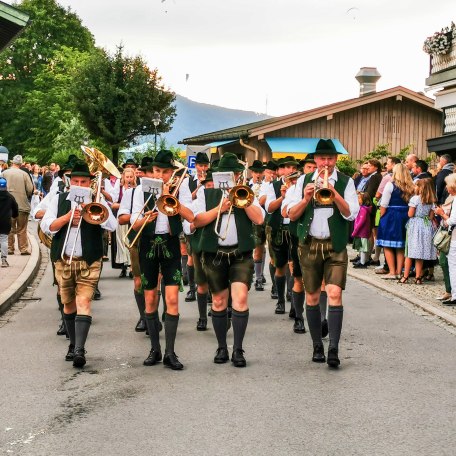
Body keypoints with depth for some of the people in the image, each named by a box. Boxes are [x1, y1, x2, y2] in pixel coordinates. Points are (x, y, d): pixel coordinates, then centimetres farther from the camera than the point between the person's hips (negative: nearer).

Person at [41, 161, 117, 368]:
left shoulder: (97, 201, 4)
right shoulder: (59, 199, 8)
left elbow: (112, 225, -10)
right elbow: (46, 226, -2)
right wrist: (68, 216, -14)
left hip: (89, 261, -2)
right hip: (63, 260, 2)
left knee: (84, 302, -13)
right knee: (69, 304, 11)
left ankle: (79, 349, -19)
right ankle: (73, 345, 25)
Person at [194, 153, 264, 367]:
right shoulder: (206, 194, 9)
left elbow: (259, 219, -4)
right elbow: (197, 221, -4)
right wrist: (219, 208, -13)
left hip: (241, 253, -1)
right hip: (215, 254, 1)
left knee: (240, 298, -14)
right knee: (218, 301, 7)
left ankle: (238, 350, -7)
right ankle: (222, 348, 20)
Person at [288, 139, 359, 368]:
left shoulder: (346, 182, 3)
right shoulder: (304, 181, 8)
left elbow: (351, 214, -9)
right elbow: (292, 214, 3)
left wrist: (334, 194, -21)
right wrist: (306, 199, -15)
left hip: (335, 246, -2)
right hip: (309, 244, 2)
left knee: (334, 293, -14)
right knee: (312, 297, 7)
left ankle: (333, 349, -15)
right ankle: (317, 346, 17)